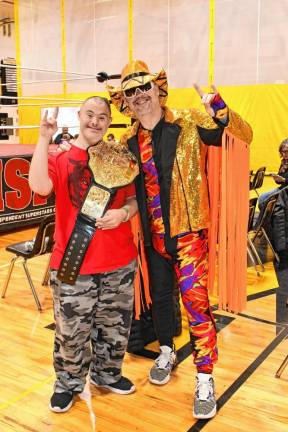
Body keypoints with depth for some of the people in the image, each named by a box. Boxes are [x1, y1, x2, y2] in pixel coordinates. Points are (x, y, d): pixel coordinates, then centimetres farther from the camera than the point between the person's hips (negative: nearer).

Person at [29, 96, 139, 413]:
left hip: (119, 260, 3)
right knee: (72, 330, 8)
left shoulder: (120, 157, 5)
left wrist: (123, 213, -13)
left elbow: (134, 198, 8)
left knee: (115, 325, 17)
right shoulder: (60, 157, -3)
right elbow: (40, 186, -23)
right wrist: (44, 138, -21)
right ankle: (68, 383, 32)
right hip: (72, 262, -3)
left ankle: (107, 373, 41)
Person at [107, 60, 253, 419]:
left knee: (195, 300, -8)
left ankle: (205, 379, 8)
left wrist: (218, 110, -31)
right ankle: (166, 352, 42)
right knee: (159, 295, 18)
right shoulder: (128, 141, 5)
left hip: (188, 231, -5)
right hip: (153, 234, 5)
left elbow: (243, 136, -14)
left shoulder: (189, 124, -8)